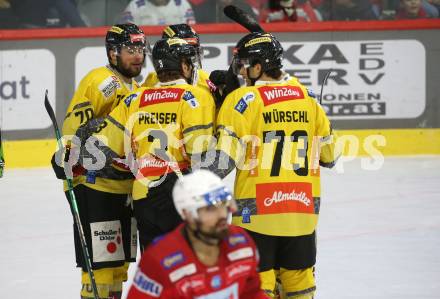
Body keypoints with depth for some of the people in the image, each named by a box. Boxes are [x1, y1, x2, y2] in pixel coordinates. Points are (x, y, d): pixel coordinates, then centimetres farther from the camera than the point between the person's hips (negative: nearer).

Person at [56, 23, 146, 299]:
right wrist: (67, 155, -32)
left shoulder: (134, 88, 19)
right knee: (101, 261, -12)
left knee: (120, 262, 14)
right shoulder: (102, 81, -11)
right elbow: (76, 121, -21)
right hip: (95, 183, -9)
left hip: (124, 187, 9)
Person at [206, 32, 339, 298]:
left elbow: (223, 160, -14)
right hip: (303, 207, 5)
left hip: (258, 208, -5)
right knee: (298, 276, 14)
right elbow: (329, 155, 15)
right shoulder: (307, 97, 6)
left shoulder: (243, 99, -9)